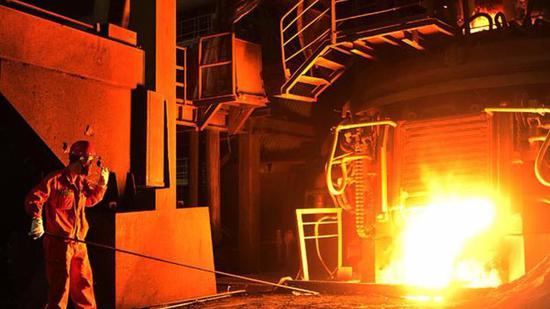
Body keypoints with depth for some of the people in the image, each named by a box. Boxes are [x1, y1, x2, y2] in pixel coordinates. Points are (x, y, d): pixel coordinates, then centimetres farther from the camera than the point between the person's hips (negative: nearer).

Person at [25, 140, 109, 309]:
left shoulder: (82, 181, 10)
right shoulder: (54, 180, -12)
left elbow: (91, 199, 24)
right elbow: (33, 199, -15)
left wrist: (102, 183, 9)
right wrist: (37, 219, -29)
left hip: (79, 242, 7)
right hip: (58, 242, -7)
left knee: (84, 284, 17)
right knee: (60, 288, -2)